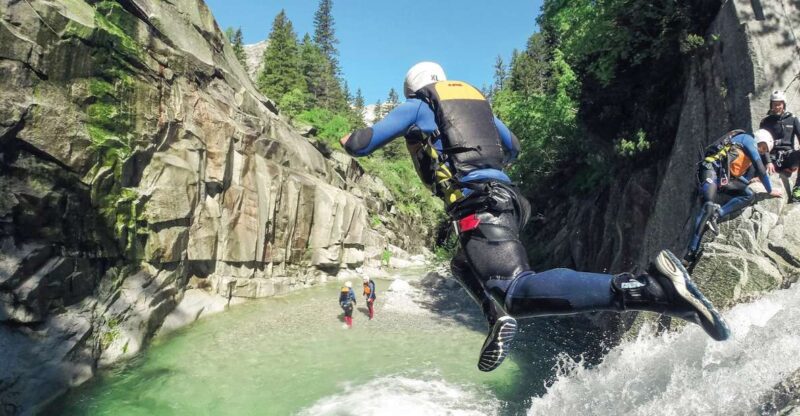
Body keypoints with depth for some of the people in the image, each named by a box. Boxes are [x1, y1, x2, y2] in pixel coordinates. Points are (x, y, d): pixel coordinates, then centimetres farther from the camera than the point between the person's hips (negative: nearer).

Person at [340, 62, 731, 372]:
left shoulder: (416, 106, 12)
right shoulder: (477, 99, 29)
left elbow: (360, 145, 13)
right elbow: (513, 147, 39)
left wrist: (351, 138, 37)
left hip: (478, 204, -8)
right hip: (503, 195, 8)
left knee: (519, 293, -22)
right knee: (463, 263, 31)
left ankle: (653, 289, -36)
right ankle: (499, 316, 3)